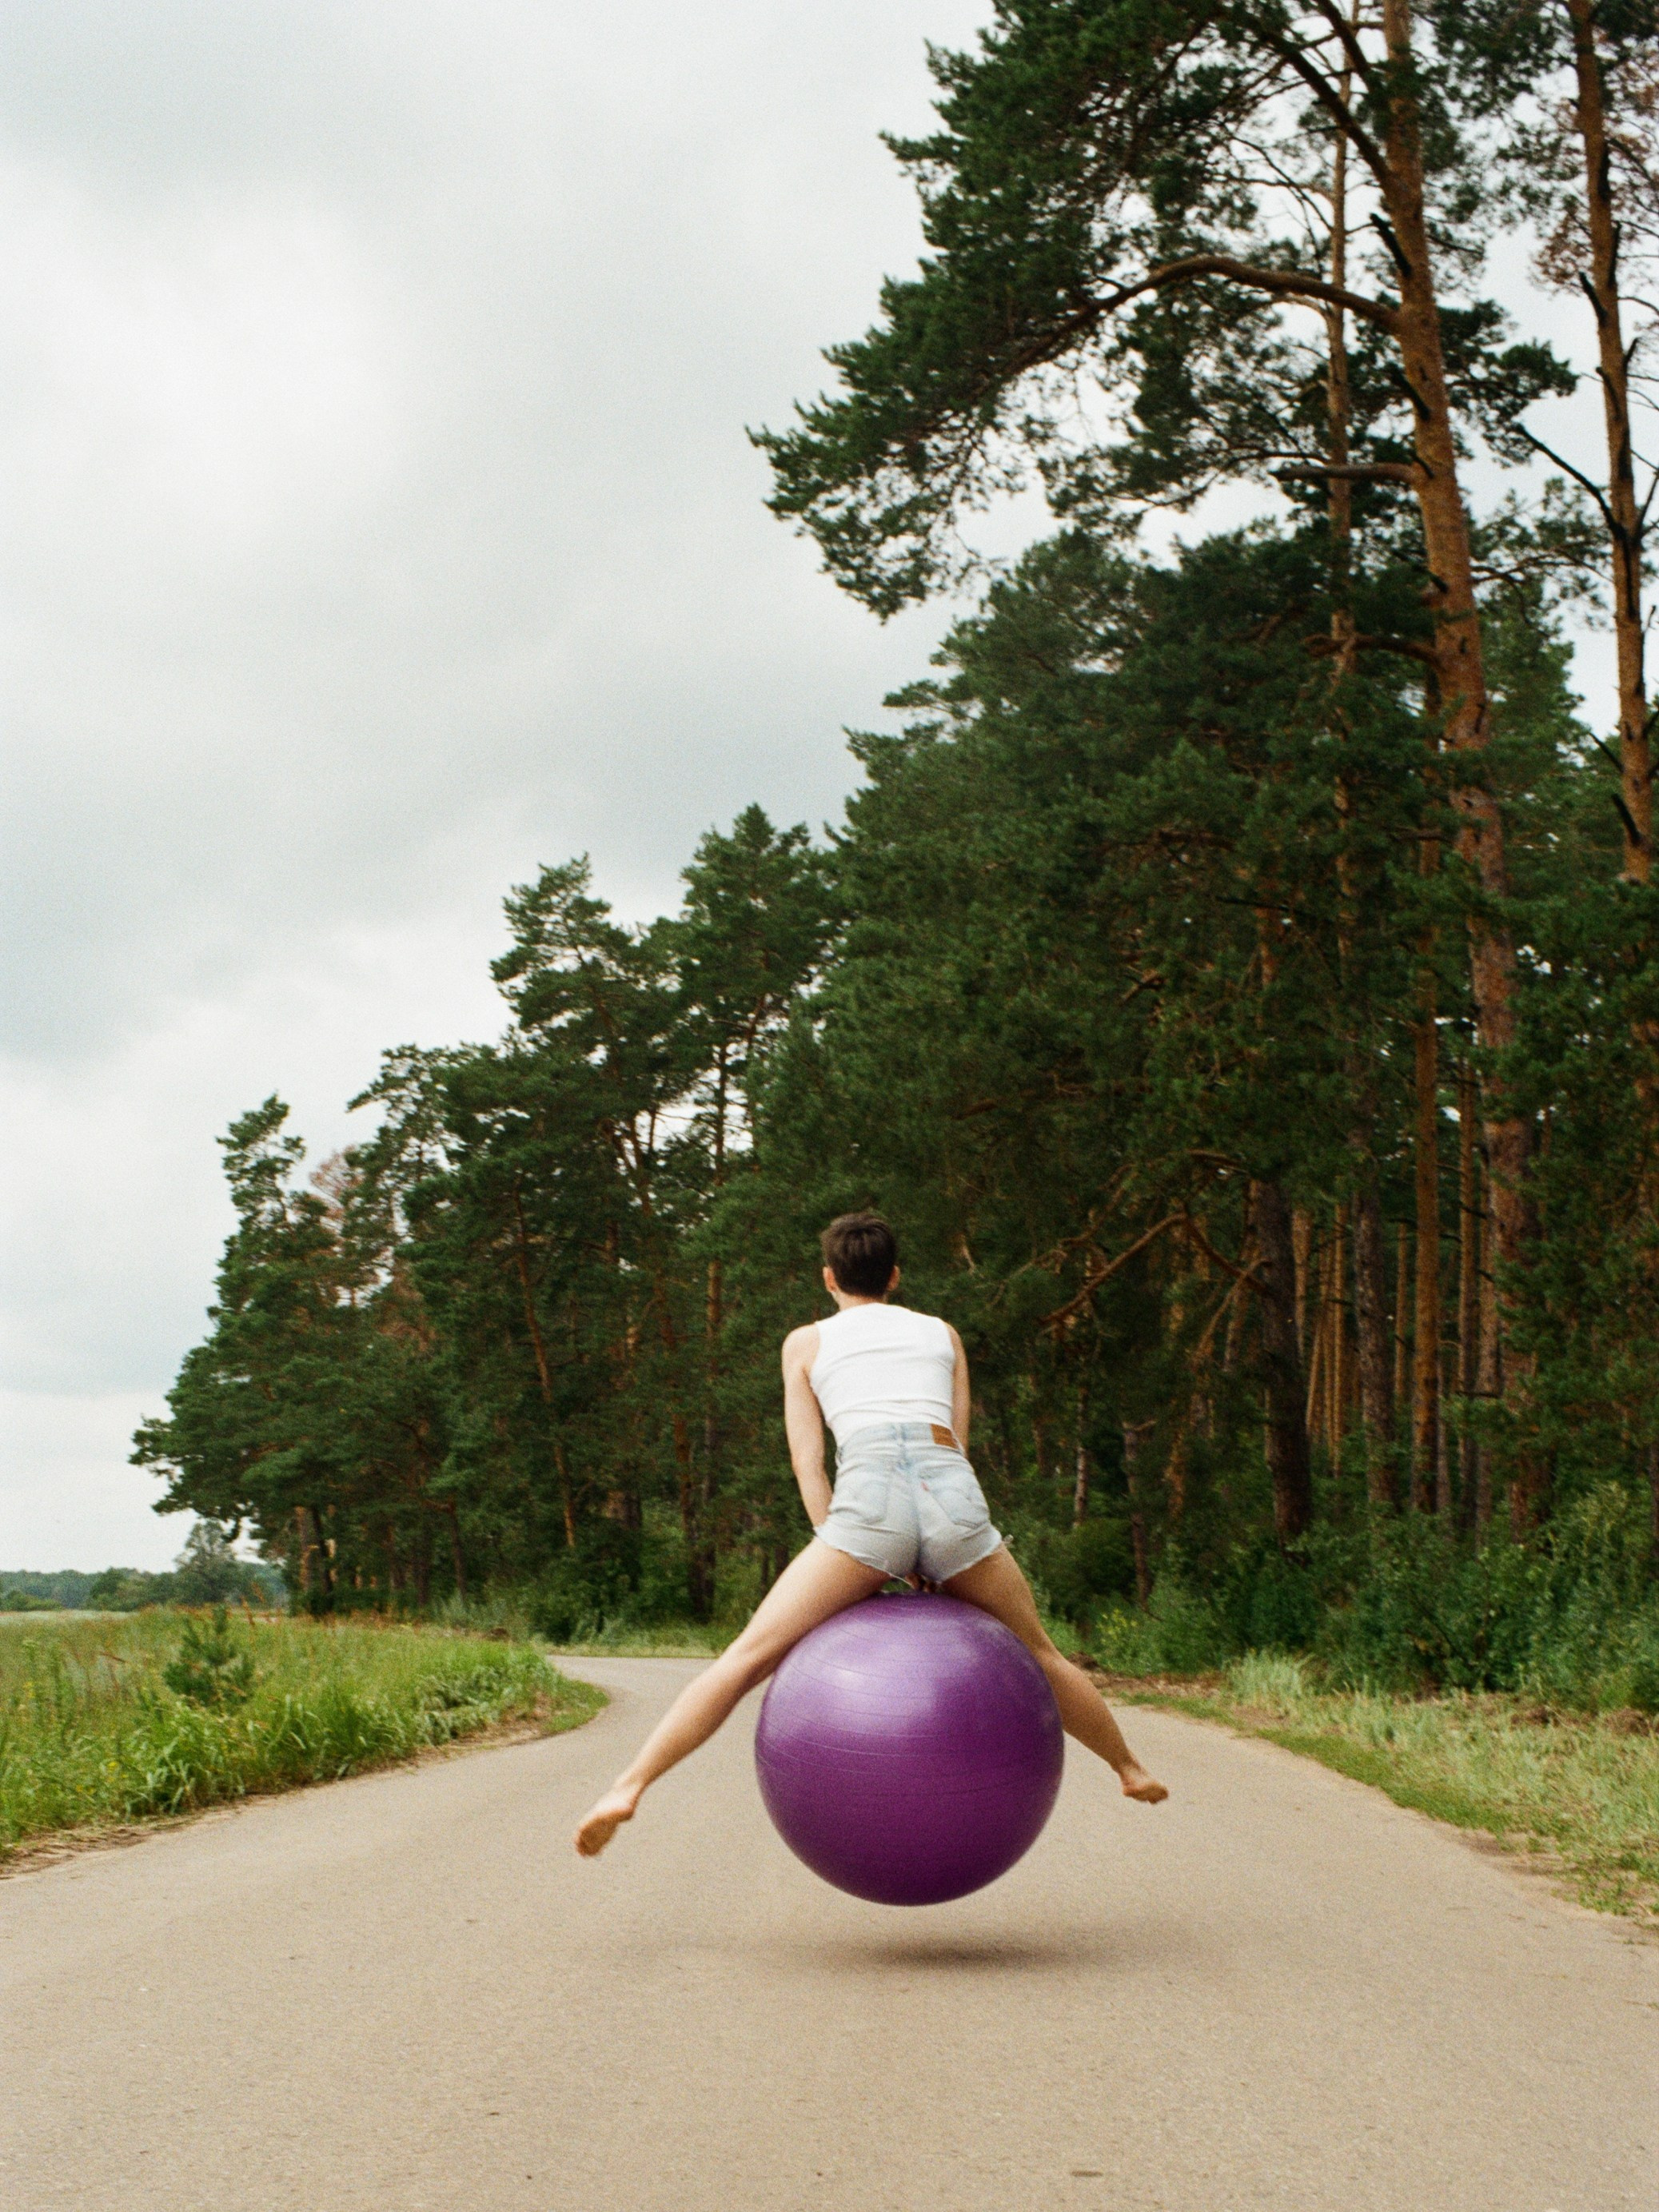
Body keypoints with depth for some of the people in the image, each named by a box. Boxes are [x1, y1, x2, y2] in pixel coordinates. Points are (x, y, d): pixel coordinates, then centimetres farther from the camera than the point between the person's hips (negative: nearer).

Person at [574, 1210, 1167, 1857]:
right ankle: (1130, 1770, 39)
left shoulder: (805, 1342, 23)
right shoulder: (942, 1333, 30)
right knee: (1039, 1656, 27)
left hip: (869, 1499, -2)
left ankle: (628, 1788, -17)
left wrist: (852, 1579, 12)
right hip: (954, 1499, 2)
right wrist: (931, 1565, 22)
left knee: (746, 1658, -2)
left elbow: (808, 1464, 15)